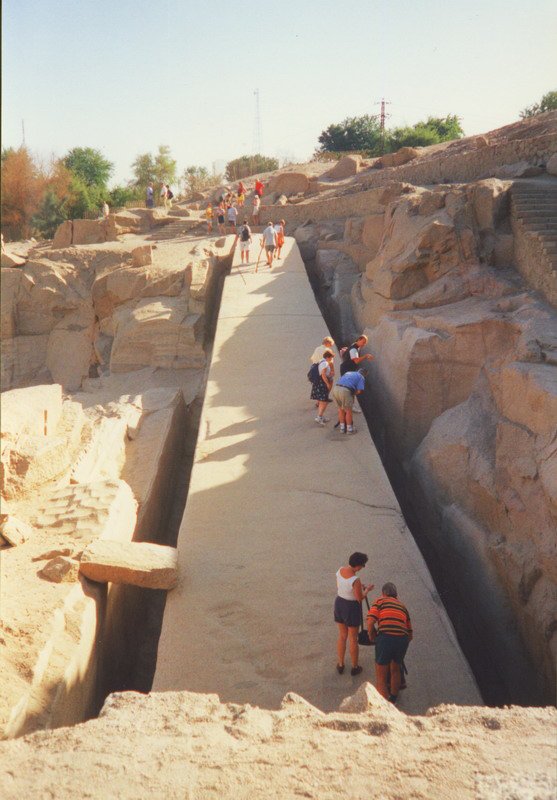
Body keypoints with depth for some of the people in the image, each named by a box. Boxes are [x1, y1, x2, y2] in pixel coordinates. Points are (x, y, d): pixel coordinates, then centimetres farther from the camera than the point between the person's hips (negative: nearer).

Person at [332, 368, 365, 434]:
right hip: (345, 391, -6)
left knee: (341, 409, 22)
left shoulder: (348, 373, 34)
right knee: (349, 410, 11)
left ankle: (342, 428, 29)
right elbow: (359, 391, 1)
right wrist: (353, 393, 20)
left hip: (335, 389, 6)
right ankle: (349, 429, 21)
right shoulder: (361, 377, 16)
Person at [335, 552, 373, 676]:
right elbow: (360, 598, -19)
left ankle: (340, 665, 33)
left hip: (339, 603, 6)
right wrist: (367, 590, 0)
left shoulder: (340, 570, -8)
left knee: (342, 636, 23)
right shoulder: (355, 580, -30)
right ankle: (355, 667, 30)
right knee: (353, 639, 14)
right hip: (352, 608, -6)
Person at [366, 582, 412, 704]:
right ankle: (393, 699, 46)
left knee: (381, 677, 9)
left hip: (385, 638, -4)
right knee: (395, 670, 30)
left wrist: (372, 637, 13)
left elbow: (370, 622, -3)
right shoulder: (402, 606, 26)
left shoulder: (380, 601, 13)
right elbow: (410, 634, 25)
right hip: (402, 639, 5)